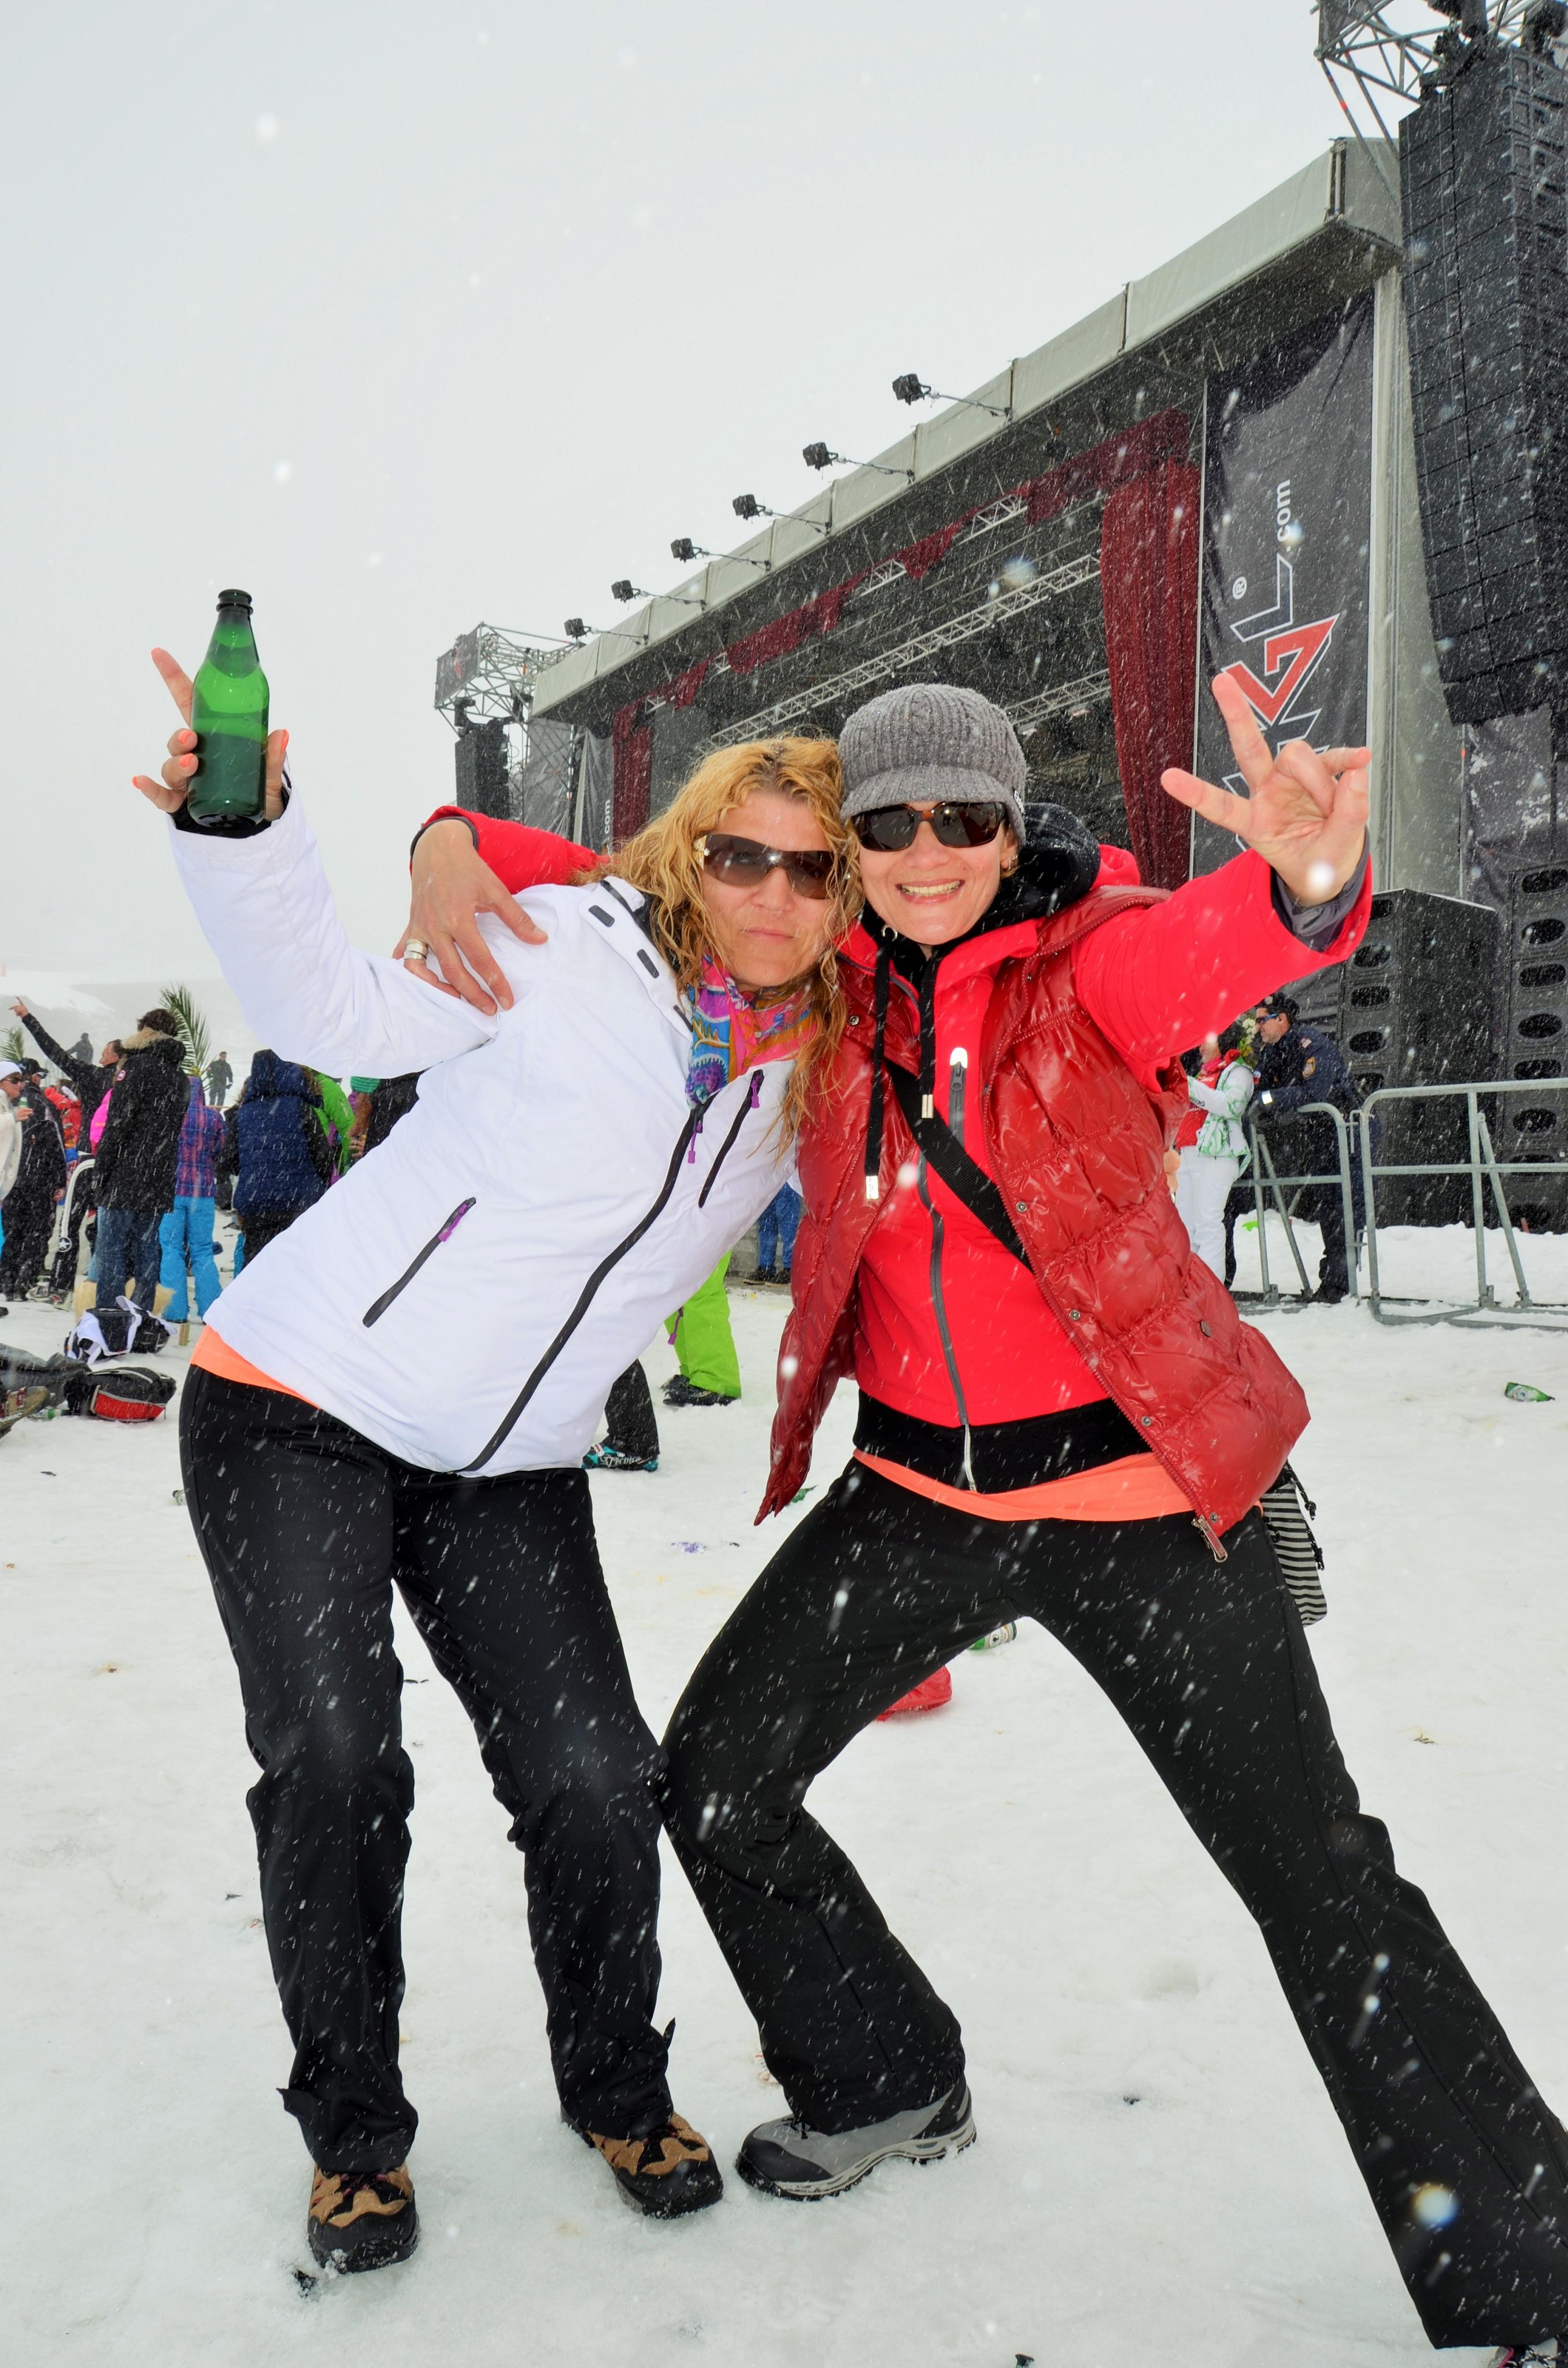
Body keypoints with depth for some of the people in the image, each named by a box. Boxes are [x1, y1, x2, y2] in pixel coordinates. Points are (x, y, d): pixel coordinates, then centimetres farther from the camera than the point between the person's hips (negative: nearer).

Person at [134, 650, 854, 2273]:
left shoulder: (818, 1068, 4)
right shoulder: (576, 949, -11)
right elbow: (338, 1013, -13)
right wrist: (242, 835, -28)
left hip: (507, 1467, 4)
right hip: (300, 1405, -3)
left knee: (594, 1781, -4)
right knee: (335, 1768, -11)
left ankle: (617, 2091, 25)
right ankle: (352, 2131, 16)